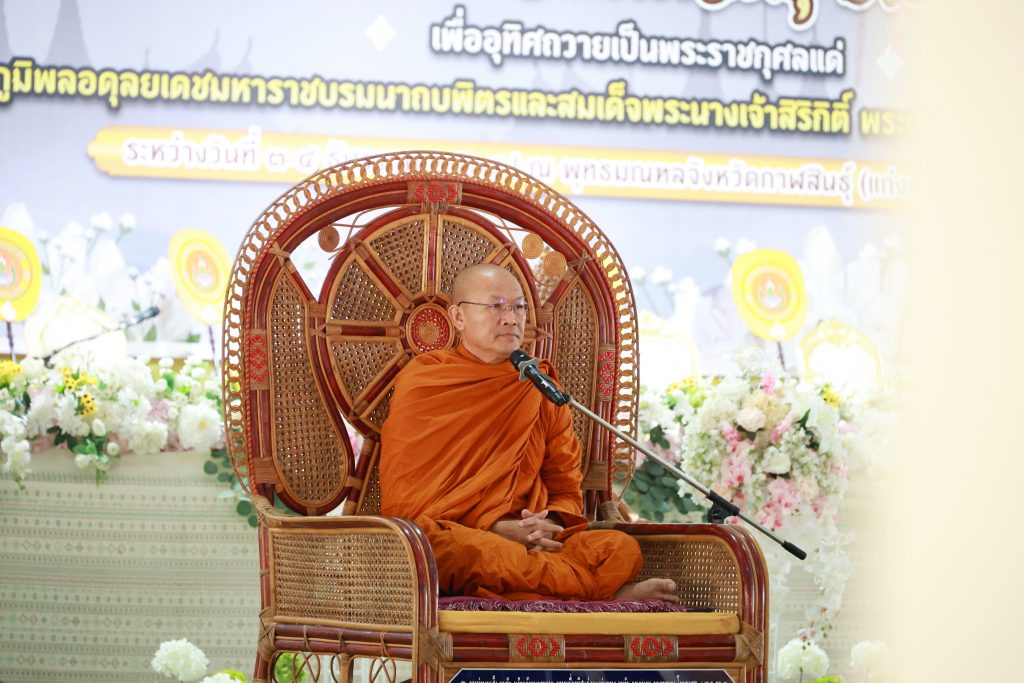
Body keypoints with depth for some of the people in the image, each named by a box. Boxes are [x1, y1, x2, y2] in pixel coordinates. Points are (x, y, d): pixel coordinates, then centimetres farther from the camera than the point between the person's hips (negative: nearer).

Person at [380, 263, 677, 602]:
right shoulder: (422, 383, 6)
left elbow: (567, 491, 17)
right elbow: (404, 498, -2)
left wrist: (547, 526, -8)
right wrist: (493, 529, -14)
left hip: (530, 546, 3)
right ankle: (604, 588, -32)